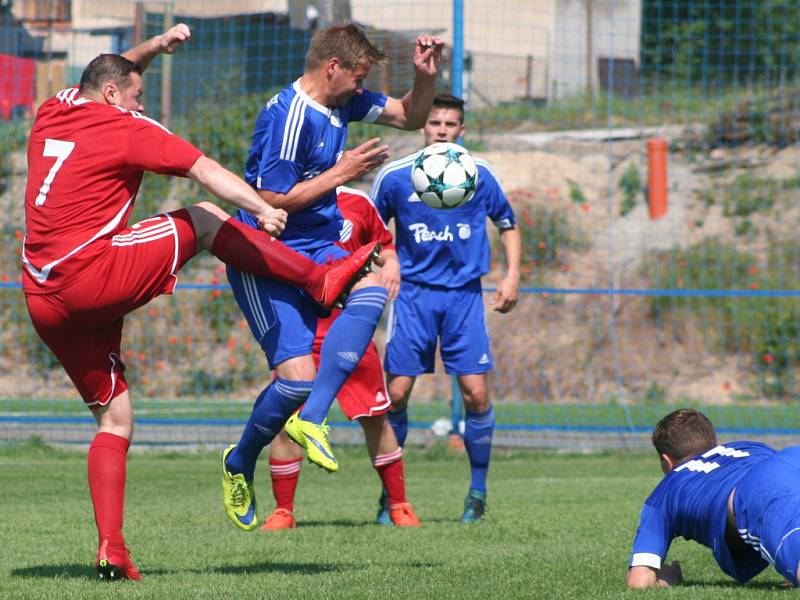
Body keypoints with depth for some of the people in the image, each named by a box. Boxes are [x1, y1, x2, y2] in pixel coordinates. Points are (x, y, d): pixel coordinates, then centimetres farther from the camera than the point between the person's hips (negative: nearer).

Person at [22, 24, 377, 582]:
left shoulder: (51, 115, 17)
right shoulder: (127, 129, -2)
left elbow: (107, 76, 40)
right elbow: (207, 171, -12)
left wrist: (154, 46, 34)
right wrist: (263, 210, -20)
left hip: (43, 300, 7)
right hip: (93, 275, -7)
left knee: (114, 417, 12)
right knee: (204, 221, 9)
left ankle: (111, 548, 2)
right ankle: (322, 279, 12)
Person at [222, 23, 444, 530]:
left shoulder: (344, 102, 6)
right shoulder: (287, 117, -20)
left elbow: (410, 116, 18)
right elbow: (270, 201, -22)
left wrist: (426, 76, -1)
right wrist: (341, 173, -17)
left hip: (316, 249, 8)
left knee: (372, 287, -26)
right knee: (298, 375, -17)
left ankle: (311, 418, -23)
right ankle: (240, 464, 12)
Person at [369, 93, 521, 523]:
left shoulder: (479, 175, 1)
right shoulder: (394, 176, -2)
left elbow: (507, 224, 15)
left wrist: (512, 275, 4)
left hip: (464, 294, 1)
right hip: (413, 293, -1)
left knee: (476, 392, -8)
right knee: (397, 392, -7)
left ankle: (478, 492, 8)